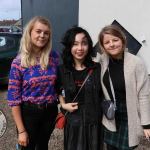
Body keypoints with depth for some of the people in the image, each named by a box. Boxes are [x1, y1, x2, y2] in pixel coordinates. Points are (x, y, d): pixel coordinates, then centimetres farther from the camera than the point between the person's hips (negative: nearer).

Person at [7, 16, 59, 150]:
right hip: (28, 112, -3)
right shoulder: (19, 62, -15)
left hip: (50, 111, 3)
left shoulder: (54, 57, -5)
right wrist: (21, 130, -12)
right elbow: (14, 98, -12)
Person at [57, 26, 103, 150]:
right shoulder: (62, 70, -4)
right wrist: (63, 105, -1)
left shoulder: (98, 69, -7)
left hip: (94, 122, 0)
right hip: (73, 122, 1)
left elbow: (104, 94, 4)